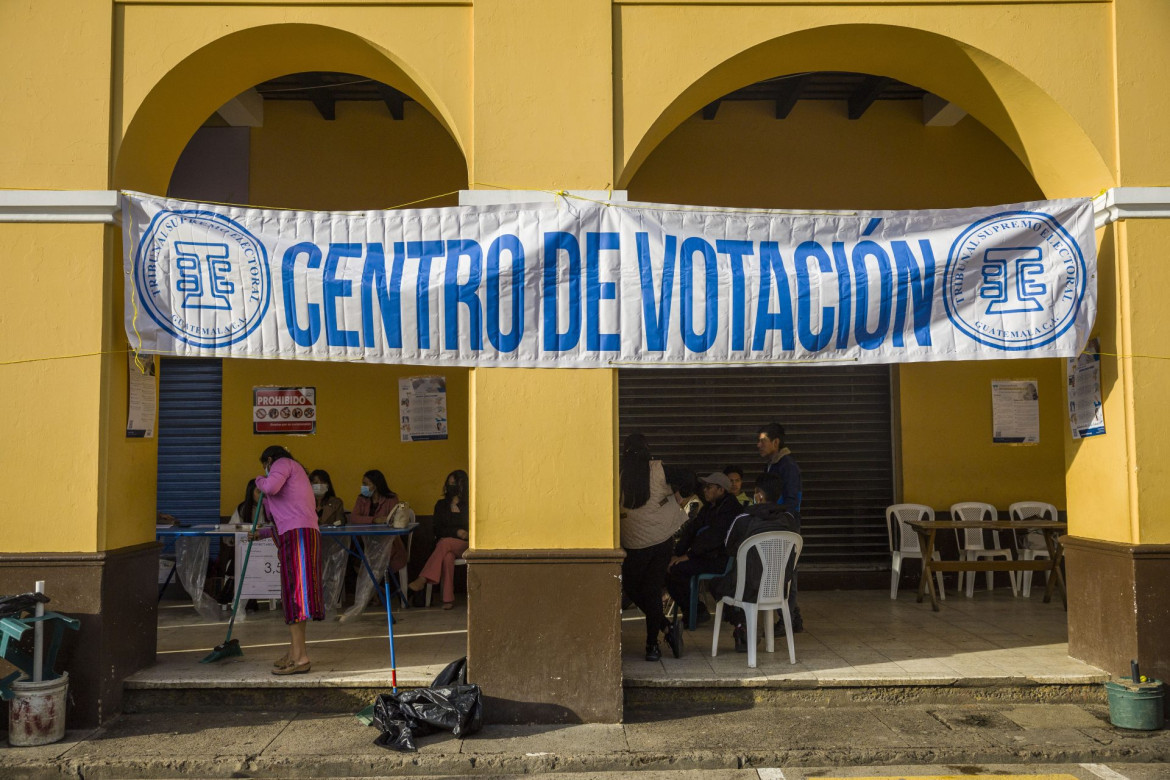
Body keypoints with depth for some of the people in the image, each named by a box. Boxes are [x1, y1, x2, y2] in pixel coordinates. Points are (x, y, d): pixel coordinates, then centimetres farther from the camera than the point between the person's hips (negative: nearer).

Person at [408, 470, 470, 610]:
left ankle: (422, 579, -42)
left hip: (464, 546, -1)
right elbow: (437, 530, 5)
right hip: (443, 544, 2)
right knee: (447, 557, -37)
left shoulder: (469, 505, 9)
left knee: (445, 543, -37)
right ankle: (448, 598, -41)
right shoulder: (441, 505, 15)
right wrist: (456, 532, -9)